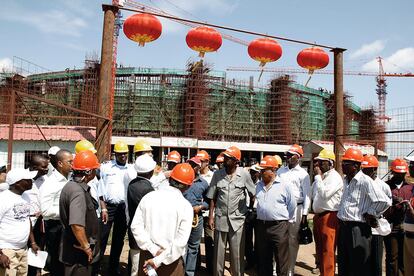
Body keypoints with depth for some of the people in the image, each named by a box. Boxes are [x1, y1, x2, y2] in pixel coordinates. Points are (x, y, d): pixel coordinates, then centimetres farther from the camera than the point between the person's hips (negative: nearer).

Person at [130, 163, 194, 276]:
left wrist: (153, 249, -9)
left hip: (147, 255, 3)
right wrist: (158, 260, -14)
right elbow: (180, 241, -19)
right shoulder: (185, 206, -14)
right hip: (171, 259, -3)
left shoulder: (148, 196, -5)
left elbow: (136, 226, -9)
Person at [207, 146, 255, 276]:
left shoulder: (244, 174, -6)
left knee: (237, 253, 8)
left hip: (237, 219, -1)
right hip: (220, 218, 1)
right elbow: (212, 198, 3)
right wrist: (211, 216, 1)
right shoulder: (217, 174, -1)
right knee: (218, 251, 11)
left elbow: (253, 194, 4)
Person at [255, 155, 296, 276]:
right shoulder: (259, 185, 9)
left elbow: (292, 205, -2)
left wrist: (285, 220, 4)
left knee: (281, 260, 4)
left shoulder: (285, 185, -8)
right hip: (261, 225, 5)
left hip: (279, 227, -5)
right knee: (263, 259, 16)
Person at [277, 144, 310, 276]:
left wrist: (304, 215, -8)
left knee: (293, 240, 6)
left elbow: (307, 195, -3)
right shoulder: (281, 171, 11)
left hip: (295, 208, -3)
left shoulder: (302, 173, -1)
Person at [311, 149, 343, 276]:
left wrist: (318, 176, -15)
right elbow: (314, 195, 23)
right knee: (319, 250, 17)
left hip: (329, 217, -9)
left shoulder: (335, 177, -11)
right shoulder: (321, 177, 14)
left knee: (328, 251, -3)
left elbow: (324, 194, -23)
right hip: (318, 215, 9)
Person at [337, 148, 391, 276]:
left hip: (357, 229, -8)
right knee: (343, 266, 18)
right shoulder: (346, 180, 10)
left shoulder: (365, 181, -16)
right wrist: (341, 217, 12)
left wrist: (369, 214, -11)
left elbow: (384, 202, -23)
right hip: (343, 227, 8)